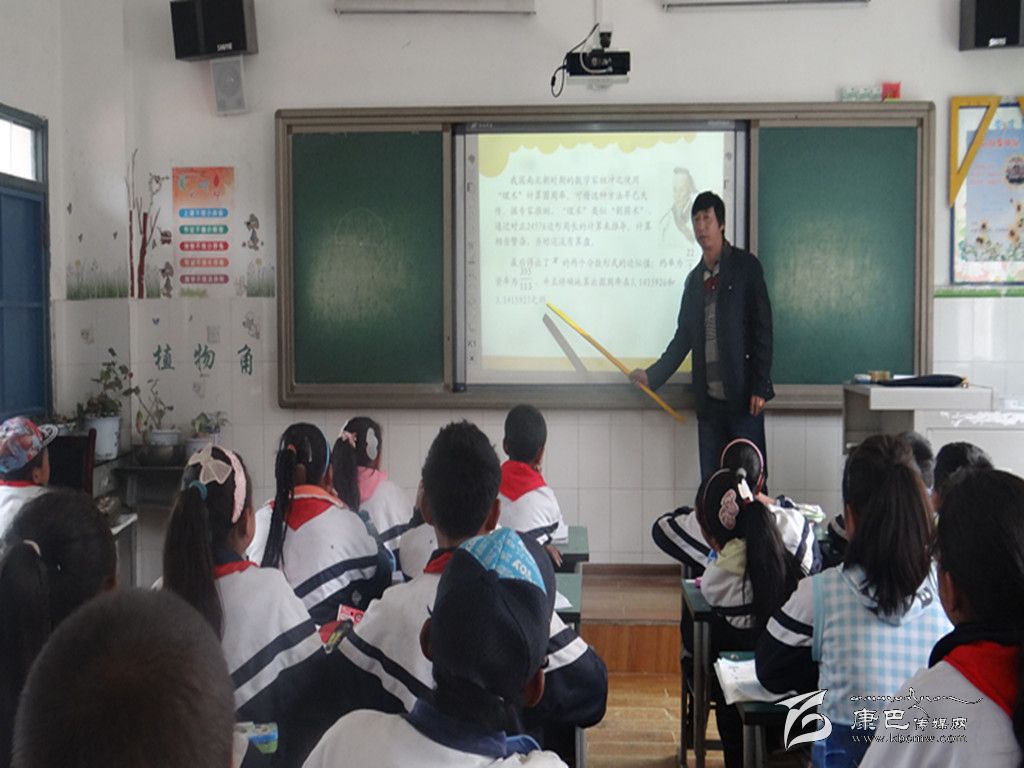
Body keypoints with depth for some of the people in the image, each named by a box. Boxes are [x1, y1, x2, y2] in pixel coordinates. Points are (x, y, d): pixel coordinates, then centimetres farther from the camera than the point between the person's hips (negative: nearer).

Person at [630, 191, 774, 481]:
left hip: (743, 397, -5)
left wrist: (760, 387, -11)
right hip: (708, 399, 5)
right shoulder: (694, 279, 15)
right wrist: (653, 375, 9)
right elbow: (683, 337, 18)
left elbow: (763, 329, -5)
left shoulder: (746, 266, -1)